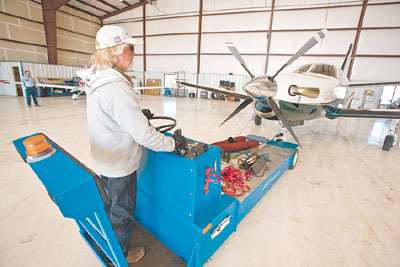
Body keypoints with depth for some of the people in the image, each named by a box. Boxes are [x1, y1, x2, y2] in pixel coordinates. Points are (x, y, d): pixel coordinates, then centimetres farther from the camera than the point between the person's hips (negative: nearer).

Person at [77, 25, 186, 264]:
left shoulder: (97, 80, 1)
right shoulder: (116, 88, -31)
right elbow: (143, 134, -32)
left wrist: (139, 114, 12)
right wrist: (173, 142, -19)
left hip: (105, 159, 10)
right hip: (120, 165, -10)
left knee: (112, 205, 32)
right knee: (122, 212, 15)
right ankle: (121, 255, 44)